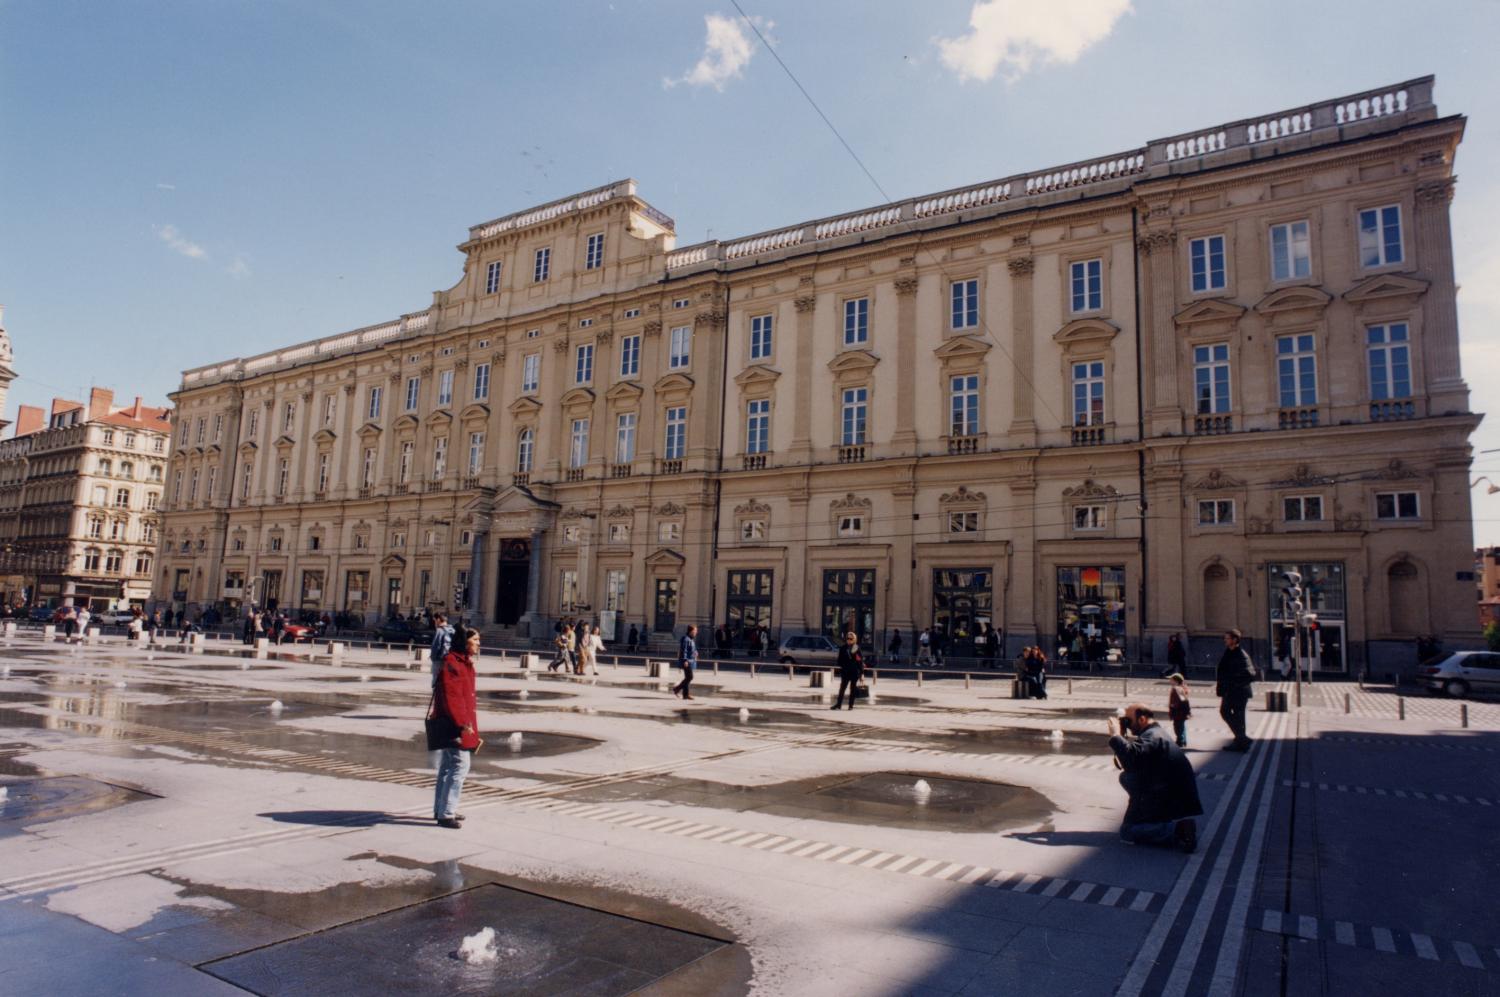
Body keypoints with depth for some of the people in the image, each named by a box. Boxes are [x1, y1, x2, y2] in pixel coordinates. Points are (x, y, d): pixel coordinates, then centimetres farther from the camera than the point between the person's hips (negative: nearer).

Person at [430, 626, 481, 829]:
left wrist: (469, 724, 23)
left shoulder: (464, 663, 15)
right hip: (453, 725, -11)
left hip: (458, 724, 11)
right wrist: (462, 723, -25)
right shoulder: (452, 663, -17)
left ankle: (441, 809, 27)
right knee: (460, 764, -13)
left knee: (448, 766, 17)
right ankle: (446, 814, -9)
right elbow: (451, 697, -23)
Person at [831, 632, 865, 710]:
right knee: (842, 688, 0)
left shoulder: (857, 649, 0)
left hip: (855, 672, -1)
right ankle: (838, 704, 4)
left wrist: (862, 673, -4)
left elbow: (861, 661, 0)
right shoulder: (843, 648, 5)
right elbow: (840, 660, 7)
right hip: (845, 671, 1)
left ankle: (851, 705, 13)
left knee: (852, 689, 6)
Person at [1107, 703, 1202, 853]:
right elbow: (1123, 763, 17)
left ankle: (1177, 830, -19)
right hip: (1167, 792, 10)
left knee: (1126, 831, -7)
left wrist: (1115, 735, -23)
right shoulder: (1153, 733, 15)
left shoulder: (1152, 736, -16)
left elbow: (1131, 758, -36)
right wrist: (1121, 736, 4)